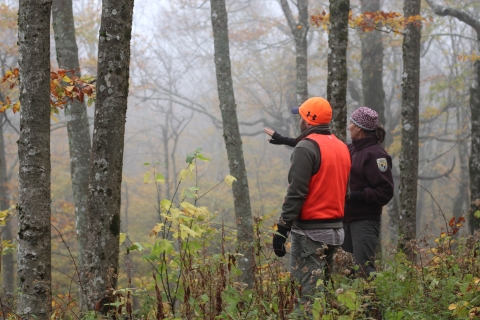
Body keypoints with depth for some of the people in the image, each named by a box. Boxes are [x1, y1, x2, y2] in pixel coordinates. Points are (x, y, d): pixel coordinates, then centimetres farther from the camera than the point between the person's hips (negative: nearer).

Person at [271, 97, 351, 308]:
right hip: (336, 229, 8)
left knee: (307, 293, -8)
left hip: (310, 231, -8)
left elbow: (296, 192, -18)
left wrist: (282, 229, -16)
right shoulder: (342, 147, 14)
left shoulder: (306, 147, -12)